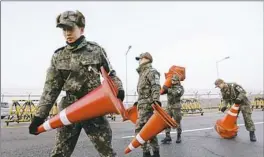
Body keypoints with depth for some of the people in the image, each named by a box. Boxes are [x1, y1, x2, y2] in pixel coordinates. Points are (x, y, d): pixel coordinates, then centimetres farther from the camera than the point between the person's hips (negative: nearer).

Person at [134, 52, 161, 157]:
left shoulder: (151, 71, -6)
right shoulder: (143, 73, 23)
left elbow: (156, 87, -21)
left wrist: (156, 100, -34)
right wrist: (138, 102, 29)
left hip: (147, 104, -10)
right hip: (142, 104, 10)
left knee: (140, 129, -12)